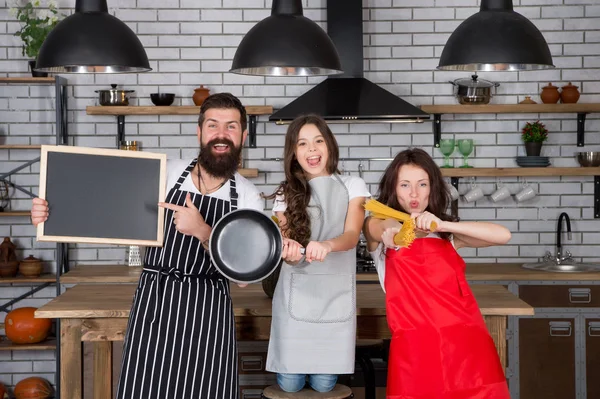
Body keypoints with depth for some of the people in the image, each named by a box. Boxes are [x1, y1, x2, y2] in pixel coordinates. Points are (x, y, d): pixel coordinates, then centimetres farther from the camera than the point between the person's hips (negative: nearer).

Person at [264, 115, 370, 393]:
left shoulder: (352, 186, 1)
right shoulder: (286, 194, 4)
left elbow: (352, 235, -12)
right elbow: (283, 240, -2)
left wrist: (326, 245, -35)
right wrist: (288, 250, -29)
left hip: (336, 294, -1)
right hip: (295, 294, 1)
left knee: (323, 384, 0)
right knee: (290, 384, 0)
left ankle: (324, 370, 35)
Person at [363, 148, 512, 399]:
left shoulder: (447, 232, 16)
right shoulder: (378, 226, 9)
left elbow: (503, 235, -1)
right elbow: (380, 228, -16)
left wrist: (443, 225, -15)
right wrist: (393, 230, -41)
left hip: (466, 343, 2)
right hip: (414, 348, -2)